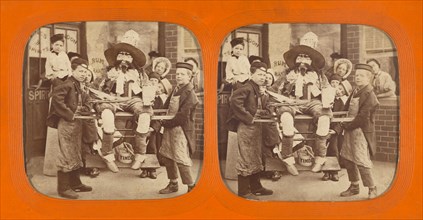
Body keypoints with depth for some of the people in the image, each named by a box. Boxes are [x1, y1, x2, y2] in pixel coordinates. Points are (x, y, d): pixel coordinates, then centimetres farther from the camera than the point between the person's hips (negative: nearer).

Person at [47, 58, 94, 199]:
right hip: (66, 124, -10)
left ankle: (75, 183, 29)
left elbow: (86, 104, 19)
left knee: (76, 155, 17)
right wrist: (70, 115, -22)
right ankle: (63, 188, -1)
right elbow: (56, 100, -25)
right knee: (66, 156, -7)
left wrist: (82, 110, -4)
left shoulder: (81, 88, 16)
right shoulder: (67, 84, -12)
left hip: (77, 123, 10)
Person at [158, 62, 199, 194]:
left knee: (181, 159, -6)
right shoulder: (176, 89, 9)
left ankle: (191, 187, 9)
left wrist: (165, 123, -13)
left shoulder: (189, 94, -17)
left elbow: (182, 117, -21)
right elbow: (167, 107, 16)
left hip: (181, 130, -9)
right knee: (167, 155, 15)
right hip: (170, 128, 9)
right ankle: (173, 184, 30)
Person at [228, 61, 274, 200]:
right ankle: (243, 191, 3)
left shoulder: (257, 89, 15)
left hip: (256, 126, 10)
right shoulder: (246, 88, -14)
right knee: (246, 159, -4)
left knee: (256, 158, 17)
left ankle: (256, 187, 29)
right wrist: (249, 118, -23)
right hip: (246, 127, -10)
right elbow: (235, 101, -28)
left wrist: (261, 112, 2)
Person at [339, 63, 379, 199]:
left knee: (361, 161, -7)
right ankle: (354, 187, 27)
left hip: (361, 131, -9)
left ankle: (372, 189, 9)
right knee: (347, 157, 13)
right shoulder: (356, 91, 12)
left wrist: (348, 126, -13)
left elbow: (363, 117, -19)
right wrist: (345, 123, 4)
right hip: (350, 129, 9)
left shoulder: (369, 94, -15)